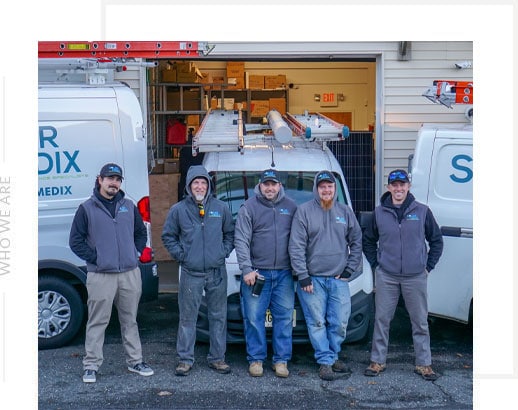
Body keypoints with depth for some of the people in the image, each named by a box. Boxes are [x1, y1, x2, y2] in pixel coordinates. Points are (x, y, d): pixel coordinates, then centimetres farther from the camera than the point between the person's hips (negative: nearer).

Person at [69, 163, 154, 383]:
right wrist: (94, 257, -8)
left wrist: (135, 253, 7)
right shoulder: (87, 208, -1)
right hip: (100, 276, -4)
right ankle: (91, 366, 10)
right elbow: (75, 241, -1)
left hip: (130, 274, 4)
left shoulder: (129, 206, 11)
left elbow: (141, 233, 21)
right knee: (97, 322, 1)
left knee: (130, 320, 13)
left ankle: (135, 361, 23)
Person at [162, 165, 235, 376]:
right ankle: (185, 359, 14)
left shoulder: (221, 208, 6)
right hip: (191, 274, -2)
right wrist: (180, 254, 0)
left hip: (217, 272, 2)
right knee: (187, 318, 3)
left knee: (218, 317, 8)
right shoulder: (178, 210, 2)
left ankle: (217, 357, 20)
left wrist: (224, 252, 3)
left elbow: (230, 234, 16)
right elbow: (168, 236, 10)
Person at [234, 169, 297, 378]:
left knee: (284, 317, 5)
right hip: (256, 272, -2)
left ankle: (281, 360, 14)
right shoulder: (249, 207, 0)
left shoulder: (291, 207, 9)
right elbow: (241, 240, -3)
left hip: (284, 274, 2)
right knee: (254, 318, 0)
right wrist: (247, 269, -11)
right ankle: (256, 359, 13)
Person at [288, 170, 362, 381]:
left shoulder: (345, 211, 10)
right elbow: (296, 246, -5)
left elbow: (356, 243, 15)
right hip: (312, 278, -3)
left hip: (339, 279, 3)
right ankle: (325, 361, 9)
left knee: (340, 322, 3)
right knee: (317, 323, 0)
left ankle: (332, 356, 23)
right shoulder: (304, 211, -1)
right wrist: (302, 276, -10)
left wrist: (349, 269, 5)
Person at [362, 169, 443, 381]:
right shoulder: (379, 212, 4)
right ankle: (377, 361, 18)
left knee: (420, 322, 6)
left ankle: (423, 364, 17)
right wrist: (376, 264, 7)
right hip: (386, 277, 1)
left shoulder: (422, 211, 1)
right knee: (381, 320, 6)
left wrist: (428, 266, 4)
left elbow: (436, 240, 9)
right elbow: (368, 241, 16)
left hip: (416, 277, 0)